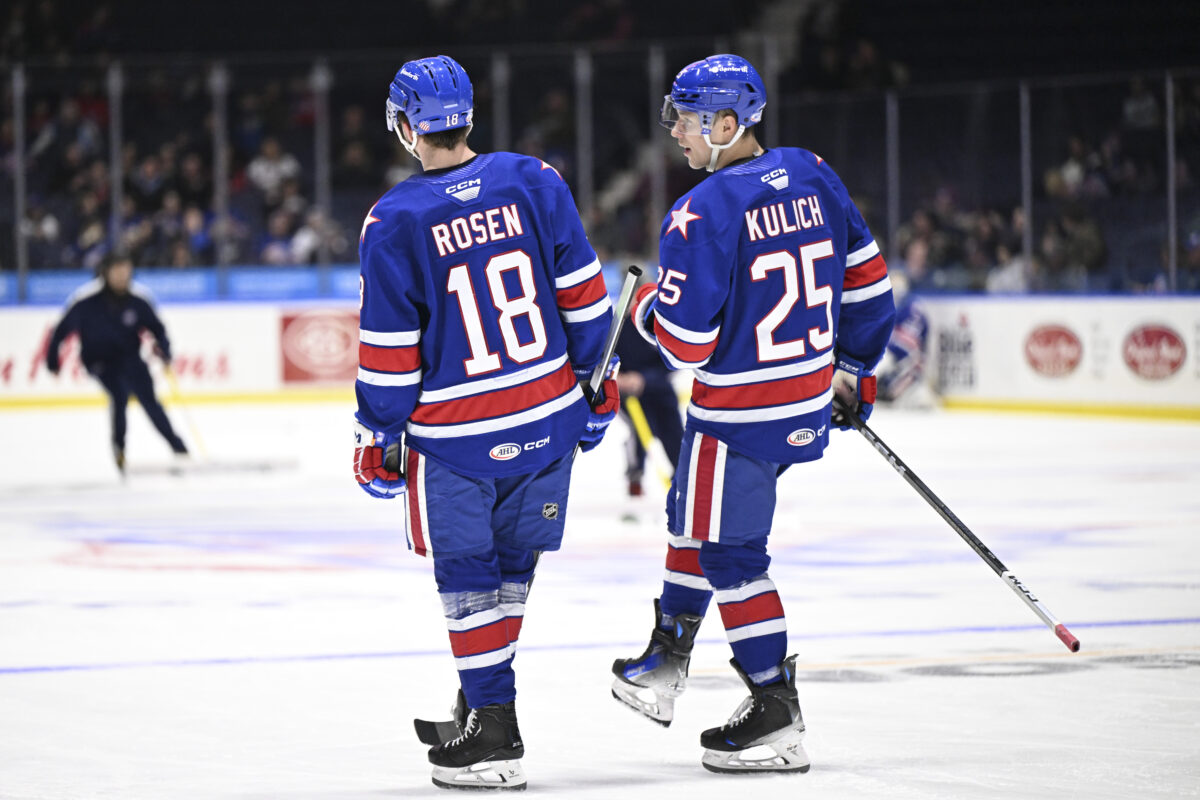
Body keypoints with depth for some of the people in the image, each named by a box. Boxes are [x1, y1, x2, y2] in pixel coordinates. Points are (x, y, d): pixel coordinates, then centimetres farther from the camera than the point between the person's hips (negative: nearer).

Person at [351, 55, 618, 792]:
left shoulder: (396, 221, -11)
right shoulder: (534, 183, -2)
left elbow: (389, 355, -8)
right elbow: (585, 297, 3)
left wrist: (377, 439, 3)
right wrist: (597, 384, 15)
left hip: (456, 436, -4)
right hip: (549, 417, 4)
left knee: (468, 576, 7)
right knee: (511, 564, 18)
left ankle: (495, 738, 6)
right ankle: (482, 707, 29)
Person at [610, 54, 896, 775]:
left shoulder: (703, 214, -21)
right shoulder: (812, 177, 0)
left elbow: (685, 342, -21)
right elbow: (867, 281, 8)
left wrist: (647, 306, 1)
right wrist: (851, 368, 20)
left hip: (740, 414, -8)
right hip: (810, 399, 8)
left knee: (730, 552, 4)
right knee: (695, 515, 25)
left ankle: (778, 721, 7)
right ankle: (665, 664, 37)